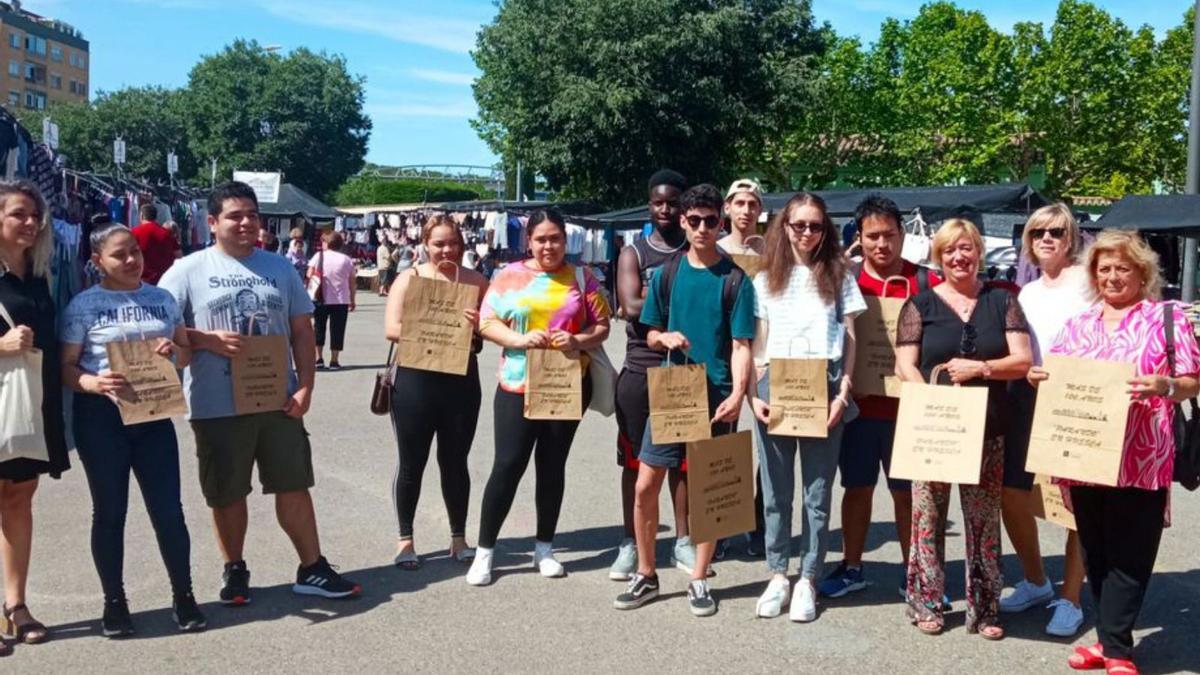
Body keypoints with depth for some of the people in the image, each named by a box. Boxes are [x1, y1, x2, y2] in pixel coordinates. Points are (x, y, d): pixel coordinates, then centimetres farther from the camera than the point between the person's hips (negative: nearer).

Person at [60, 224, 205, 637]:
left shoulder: (162, 299, 9)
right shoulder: (83, 305, -2)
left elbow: (187, 352, 15)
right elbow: (66, 367, -4)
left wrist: (173, 351, -9)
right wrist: (95, 382, -25)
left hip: (154, 413, 3)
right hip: (101, 417, -2)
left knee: (168, 510, 3)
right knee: (109, 512, 8)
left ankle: (183, 596, 16)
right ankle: (114, 602, 21)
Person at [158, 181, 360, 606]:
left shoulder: (279, 268, 9)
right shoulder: (188, 271, 0)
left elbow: (302, 331, 9)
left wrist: (305, 387, -2)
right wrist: (208, 340, -20)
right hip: (218, 407, -2)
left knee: (294, 485, 8)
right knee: (227, 494, 9)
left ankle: (313, 570, 17)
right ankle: (235, 570, 27)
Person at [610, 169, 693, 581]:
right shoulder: (633, 253, 2)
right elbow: (631, 307, -12)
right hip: (640, 370, -1)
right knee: (635, 460, 6)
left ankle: (682, 541, 20)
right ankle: (630, 543, 15)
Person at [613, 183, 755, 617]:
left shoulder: (735, 279, -4)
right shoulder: (666, 274, 5)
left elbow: (741, 345, -7)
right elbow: (651, 336, 12)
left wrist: (737, 394, -22)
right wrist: (665, 338, -12)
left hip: (717, 397, -2)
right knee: (645, 486, 2)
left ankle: (699, 580, 21)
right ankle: (646, 575, 19)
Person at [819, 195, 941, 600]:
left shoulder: (926, 284, -2)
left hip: (907, 407, -1)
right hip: (858, 405, 1)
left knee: (907, 492, 8)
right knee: (857, 488, 13)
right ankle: (851, 568, 26)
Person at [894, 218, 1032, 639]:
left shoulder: (1002, 301, 8)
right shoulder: (920, 305, 4)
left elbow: (1023, 361, 1)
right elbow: (905, 367, -2)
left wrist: (979, 368, -16)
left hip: (987, 429, 1)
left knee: (984, 518, 6)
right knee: (928, 515, 3)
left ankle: (984, 607, 16)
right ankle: (926, 602, 15)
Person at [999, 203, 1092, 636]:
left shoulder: (1086, 281, -3)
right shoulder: (1027, 292, 16)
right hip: (1027, 396, 6)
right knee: (1011, 494, 6)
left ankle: (1070, 600, 13)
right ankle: (1035, 583, 27)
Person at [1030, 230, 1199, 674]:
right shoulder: (1078, 326, 15)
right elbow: (1053, 379, 17)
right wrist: (1038, 377, -5)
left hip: (1141, 461, -4)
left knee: (1128, 554, -1)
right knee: (1095, 552, 10)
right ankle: (1111, 638, 22)